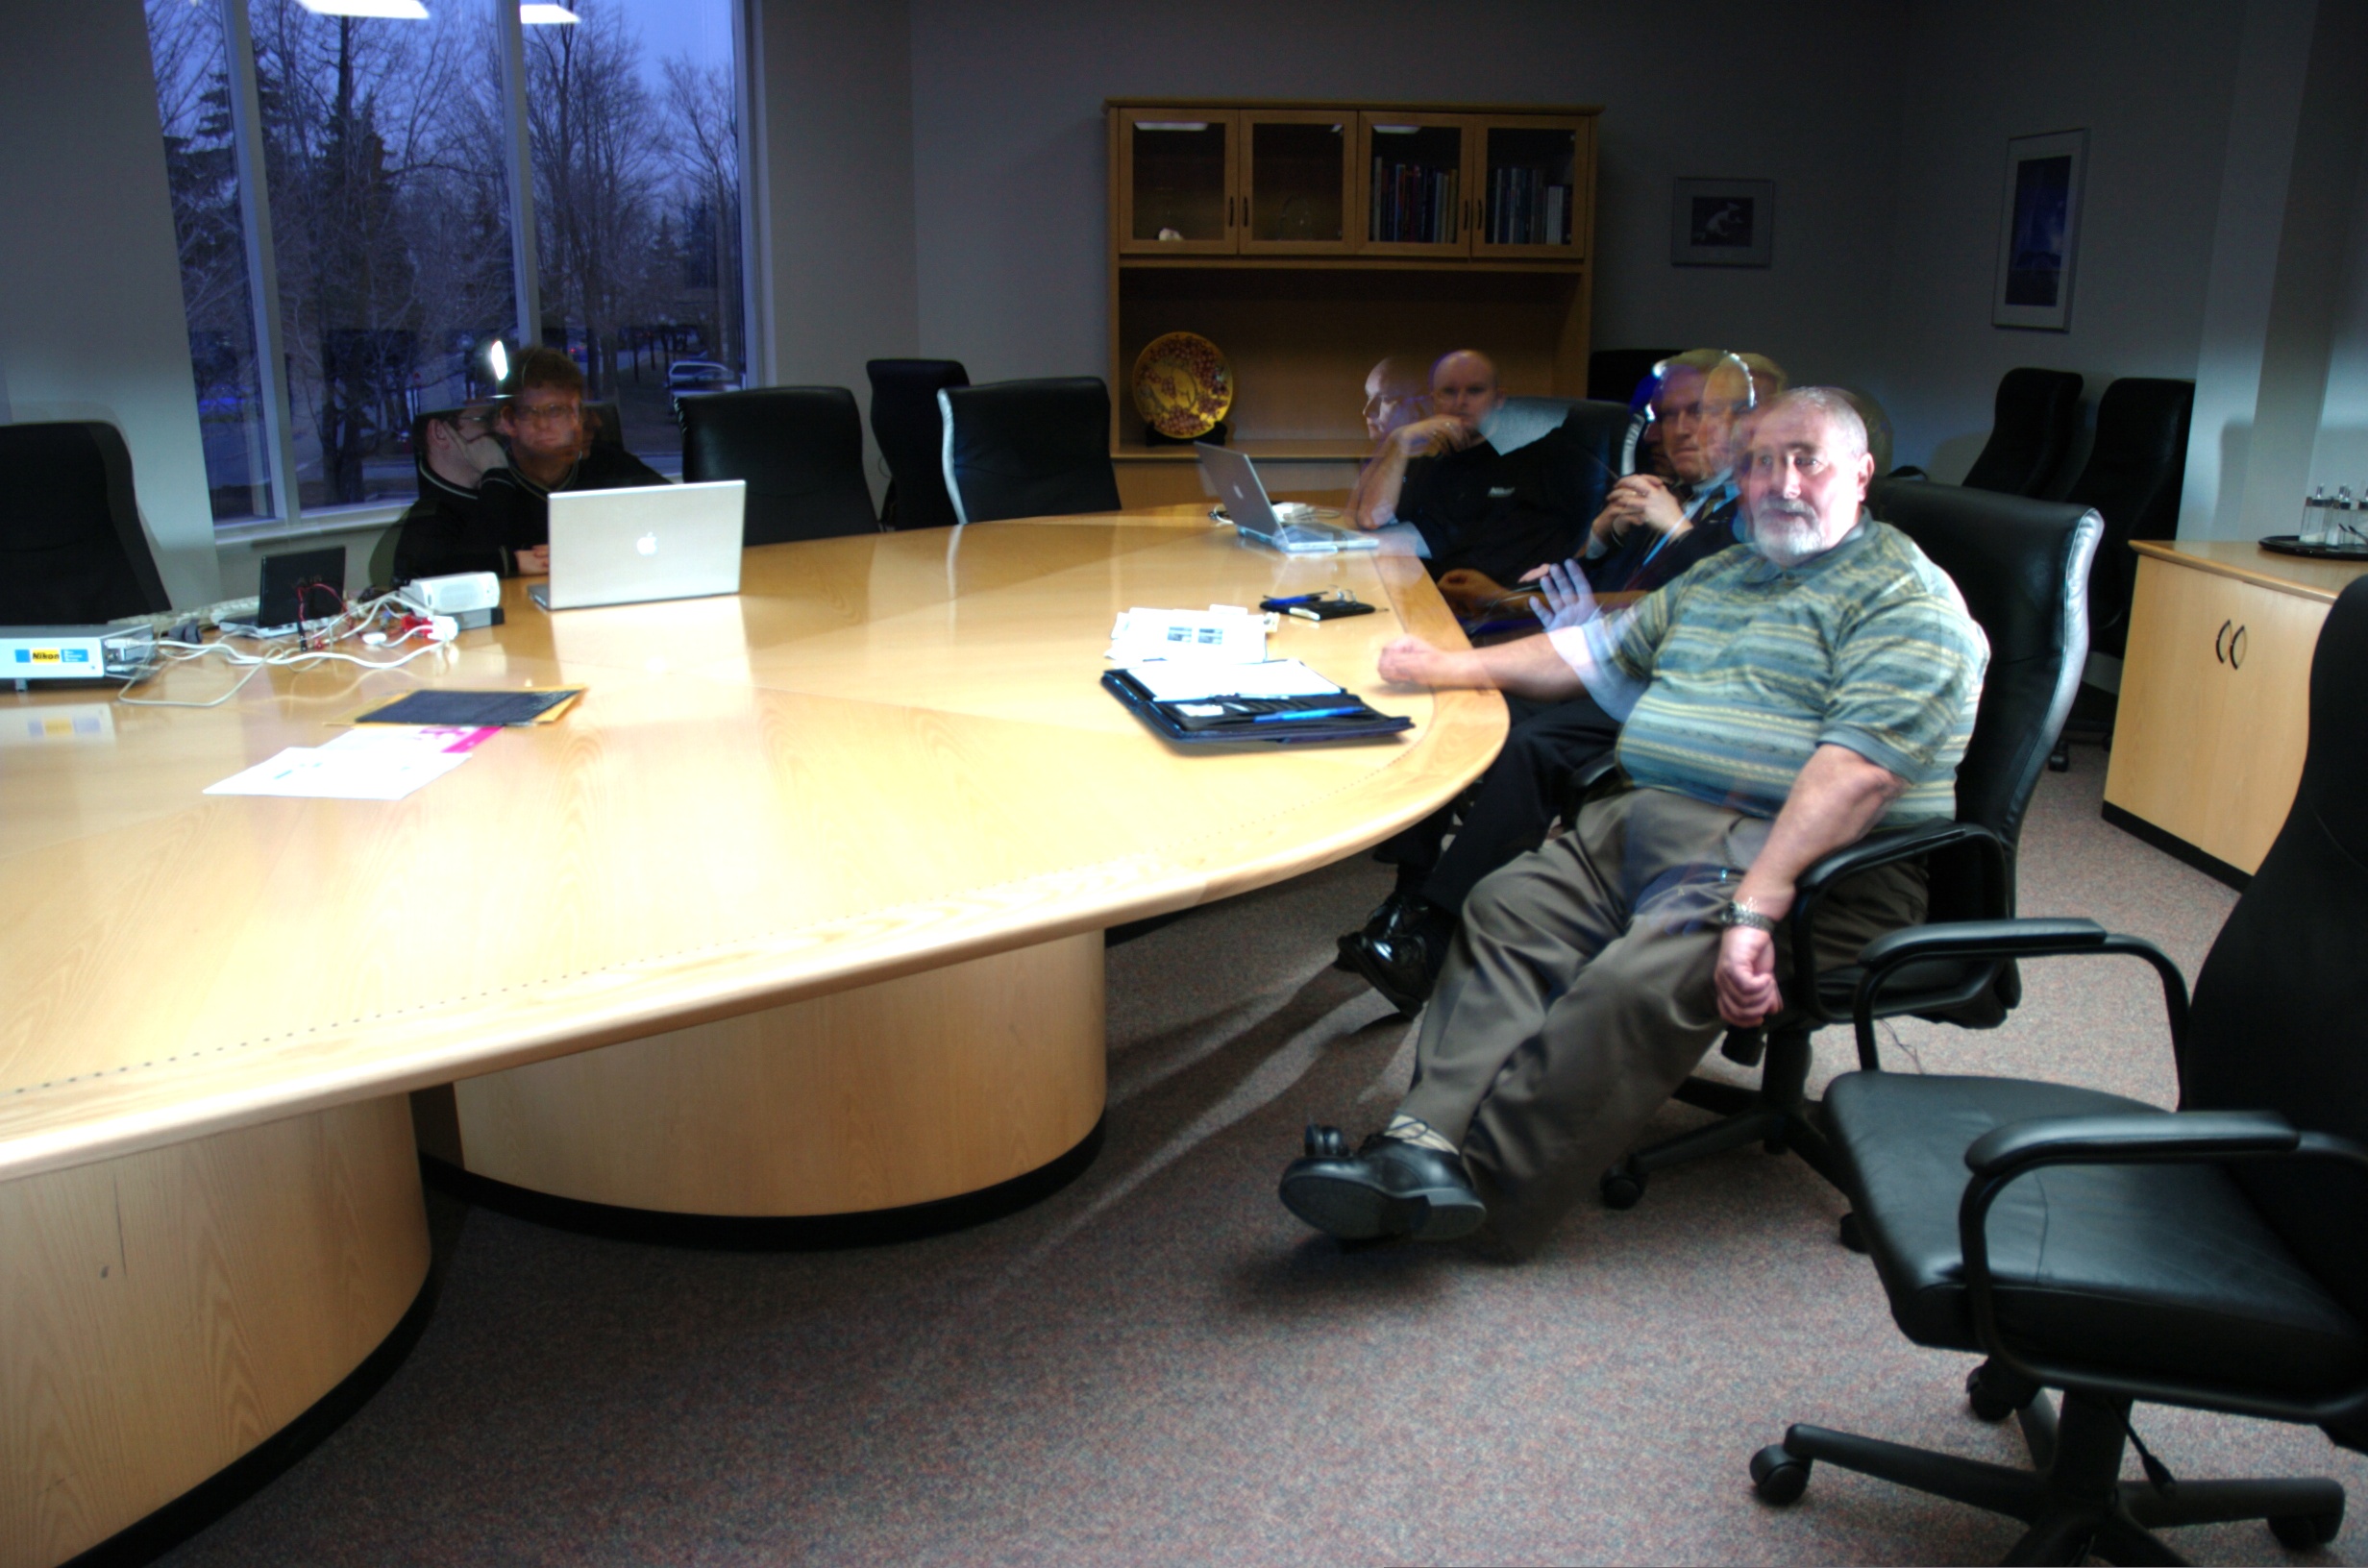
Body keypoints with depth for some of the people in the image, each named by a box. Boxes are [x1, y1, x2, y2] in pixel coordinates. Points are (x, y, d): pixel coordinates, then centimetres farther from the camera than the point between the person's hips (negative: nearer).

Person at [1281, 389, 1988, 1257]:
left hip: (1808, 862, -7)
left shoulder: (1906, 599, -4)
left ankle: (1476, 1175, -28)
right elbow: (1599, 649, 31)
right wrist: (1454, 666, 19)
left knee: (1640, 983, -31)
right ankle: (1428, 1138, -29)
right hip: (1642, 819, 8)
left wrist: (1755, 908, -28)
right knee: (1507, 910, -16)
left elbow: (1857, 771, -18)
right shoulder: (1718, 577, 24)